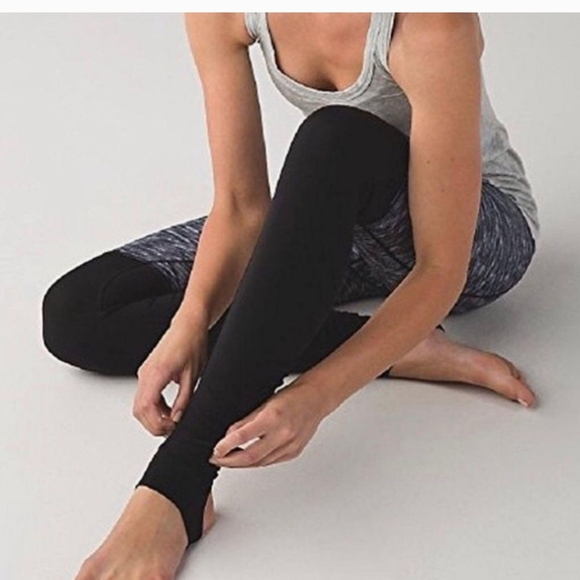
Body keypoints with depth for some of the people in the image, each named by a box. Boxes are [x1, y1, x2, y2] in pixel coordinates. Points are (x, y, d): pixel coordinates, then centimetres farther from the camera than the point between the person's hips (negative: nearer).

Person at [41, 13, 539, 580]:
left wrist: (315, 396, -45)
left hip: (483, 231, -5)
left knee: (334, 141, -41)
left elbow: (442, 268, -32)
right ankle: (396, 351, -18)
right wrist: (190, 322, -34)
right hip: (328, 219, 5)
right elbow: (241, 206, -16)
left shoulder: (430, 23, -34)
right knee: (74, 313, -13)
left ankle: (178, 482, -43)